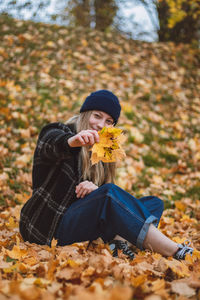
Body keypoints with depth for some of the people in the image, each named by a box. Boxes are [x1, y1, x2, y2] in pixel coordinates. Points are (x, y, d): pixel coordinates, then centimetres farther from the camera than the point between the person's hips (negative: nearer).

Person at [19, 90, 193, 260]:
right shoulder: (56, 132, -3)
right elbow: (53, 145, -30)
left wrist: (96, 190, -17)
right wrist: (72, 141, -54)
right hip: (49, 227, -7)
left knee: (154, 203, -2)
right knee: (109, 192, -31)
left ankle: (119, 241, -32)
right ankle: (176, 253, -34)